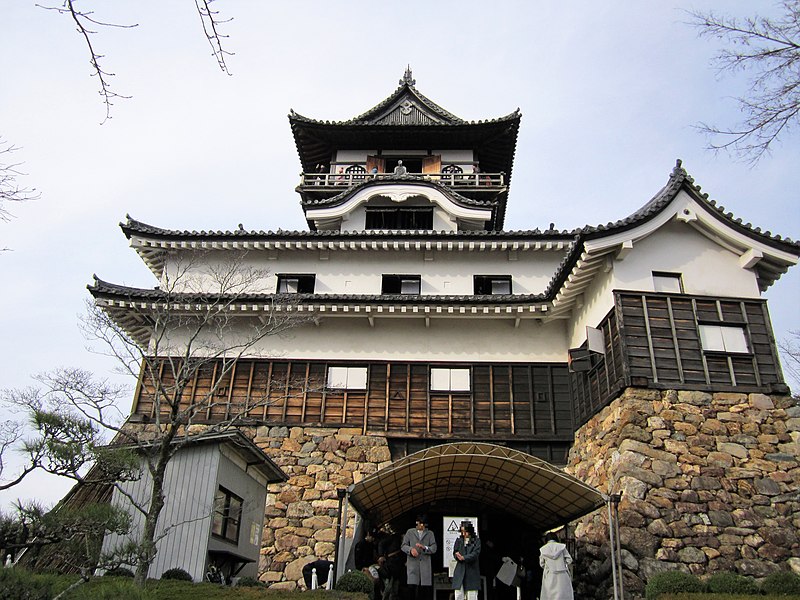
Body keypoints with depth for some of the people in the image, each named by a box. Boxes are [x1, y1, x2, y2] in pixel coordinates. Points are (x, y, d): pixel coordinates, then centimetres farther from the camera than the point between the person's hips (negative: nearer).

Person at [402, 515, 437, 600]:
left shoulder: (430, 534, 12)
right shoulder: (410, 532, 11)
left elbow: (434, 549, 5)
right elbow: (403, 546, 8)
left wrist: (424, 547, -14)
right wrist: (411, 549, -13)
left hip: (425, 564, 1)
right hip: (412, 564, -1)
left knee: (426, 588, -4)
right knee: (412, 587, -10)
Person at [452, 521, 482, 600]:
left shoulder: (476, 541, 2)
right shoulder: (459, 540, 13)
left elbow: (475, 553, -9)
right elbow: (455, 552, 7)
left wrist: (464, 558, -21)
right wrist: (457, 556, -17)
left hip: (472, 570, -3)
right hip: (460, 570, 3)